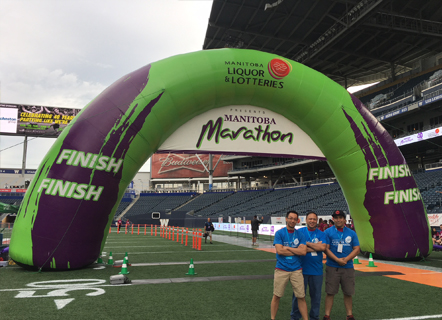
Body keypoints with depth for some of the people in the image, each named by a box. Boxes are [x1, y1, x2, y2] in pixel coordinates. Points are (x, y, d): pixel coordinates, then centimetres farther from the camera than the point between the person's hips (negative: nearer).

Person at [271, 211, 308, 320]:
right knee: (277, 296, 5)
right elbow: (279, 250, -12)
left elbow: (303, 251, -5)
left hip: (296, 270, 2)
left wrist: (287, 248, -8)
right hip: (281, 269, -2)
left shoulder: (300, 235, 6)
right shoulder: (279, 233, -2)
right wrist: (297, 251, -5)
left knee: (301, 296, 5)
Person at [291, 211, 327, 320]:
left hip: (317, 269, 2)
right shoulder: (299, 232, 0)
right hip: (302, 269, -2)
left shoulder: (321, 234, 5)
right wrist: (316, 246, -11)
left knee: (316, 295, 11)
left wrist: (307, 243, -10)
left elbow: (323, 248, -11)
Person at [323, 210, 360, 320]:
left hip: (348, 267, 2)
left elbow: (356, 249, 3)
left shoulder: (351, 233, 7)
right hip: (332, 267, -2)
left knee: (348, 293, 9)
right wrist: (337, 260, -16)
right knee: (330, 292, 2)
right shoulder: (328, 232, 0)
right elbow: (326, 248, -6)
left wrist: (346, 259, -11)